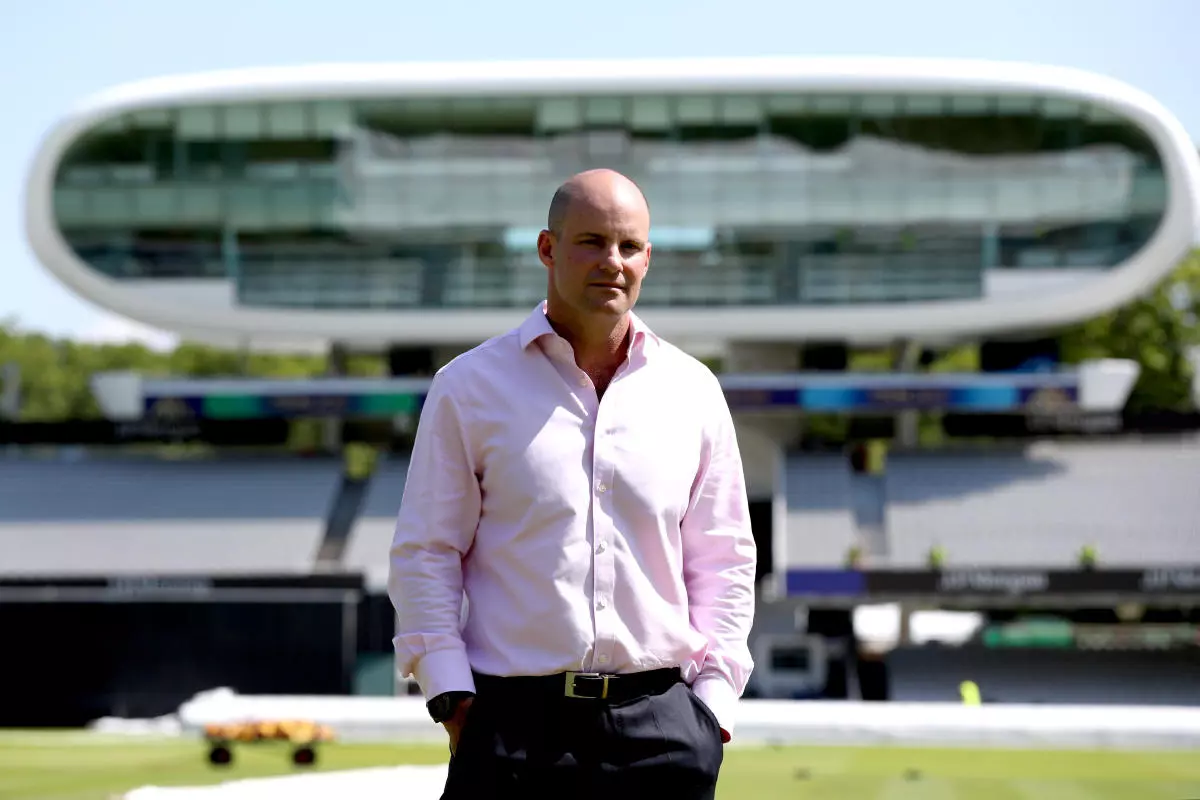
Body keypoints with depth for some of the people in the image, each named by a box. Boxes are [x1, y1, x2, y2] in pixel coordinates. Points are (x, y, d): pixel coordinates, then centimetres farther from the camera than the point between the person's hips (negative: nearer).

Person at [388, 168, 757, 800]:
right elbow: (424, 552, 4)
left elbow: (724, 558, 15)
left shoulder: (693, 392, 11)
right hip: (514, 718, -2)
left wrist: (713, 694, 6)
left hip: (661, 725, 2)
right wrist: (451, 695, -5)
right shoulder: (469, 387, 4)